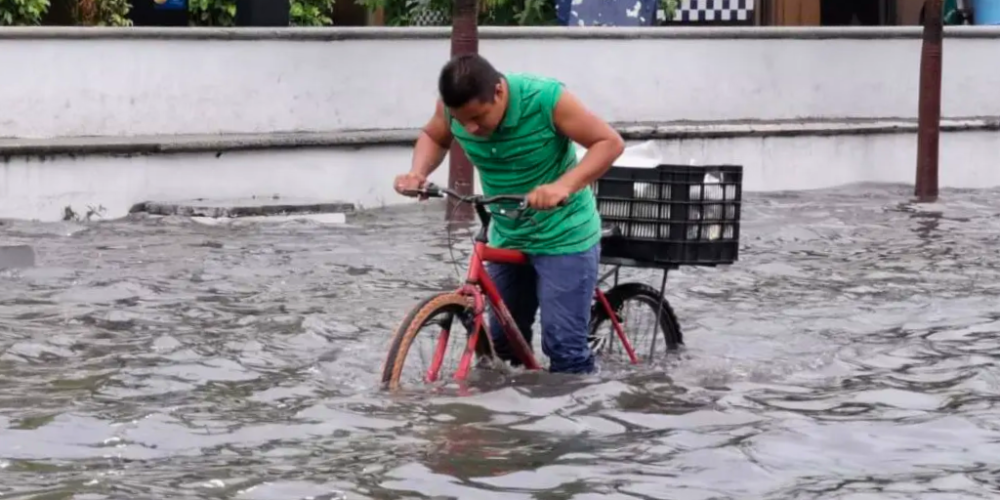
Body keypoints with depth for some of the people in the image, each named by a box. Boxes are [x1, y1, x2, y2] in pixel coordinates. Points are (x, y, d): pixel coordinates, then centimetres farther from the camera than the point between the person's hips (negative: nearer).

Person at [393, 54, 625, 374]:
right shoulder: (455, 105, -14)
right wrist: (418, 172, -14)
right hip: (507, 238, 5)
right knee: (502, 345, 12)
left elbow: (610, 143, -22)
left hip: (564, 237, -5)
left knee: (565, 348, -10)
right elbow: (433, 137, 8)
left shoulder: (546, 99, -28)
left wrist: (564, 186, -37)